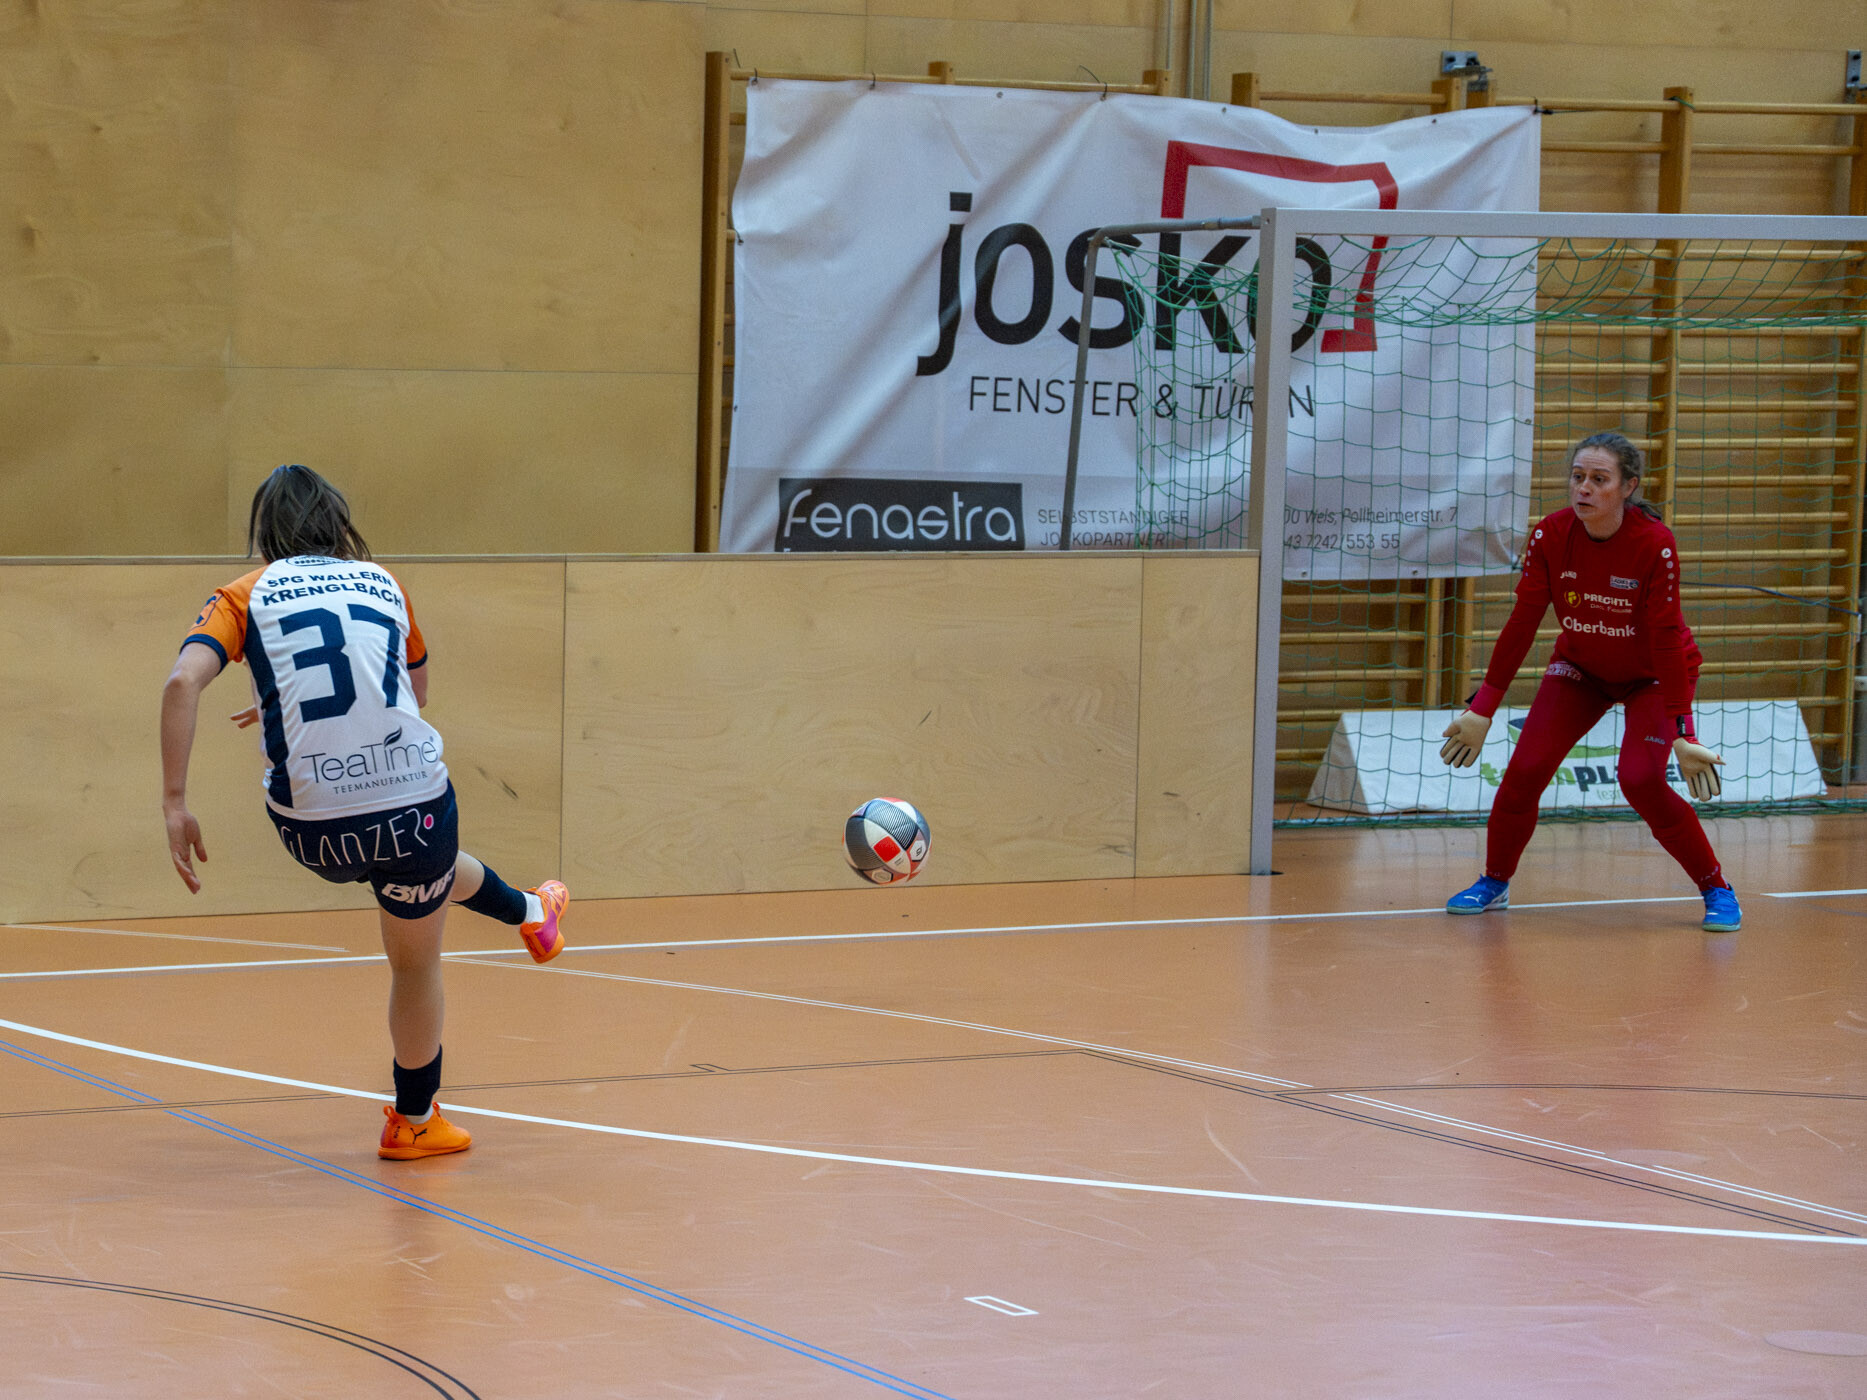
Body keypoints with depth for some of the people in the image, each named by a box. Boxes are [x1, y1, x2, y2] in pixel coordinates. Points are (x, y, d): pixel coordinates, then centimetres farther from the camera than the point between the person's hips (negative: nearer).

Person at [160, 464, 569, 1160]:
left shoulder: (245, 596, 6)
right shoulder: (382, 583, 13)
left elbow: (183, 680, -14)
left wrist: (175, 804, -12)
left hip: (314, 830, 1)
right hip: (413, 801, -1)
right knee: (416, 963, 25)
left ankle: (527, 912, 57)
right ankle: (415, 1119, 45)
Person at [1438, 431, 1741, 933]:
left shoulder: (1655, 545, -28)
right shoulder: (1550, 536, -19)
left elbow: (1666, 640, -26)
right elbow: (1522, 623, -12)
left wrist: (1682, 733, -28)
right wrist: (1481, 708, -11)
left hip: (1652, 674, -3)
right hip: (1580, 668, 3)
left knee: (1641, 780, -22)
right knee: (1526, 768, -12)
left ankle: (1717, 890, -4)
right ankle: (1494, 883, 11)